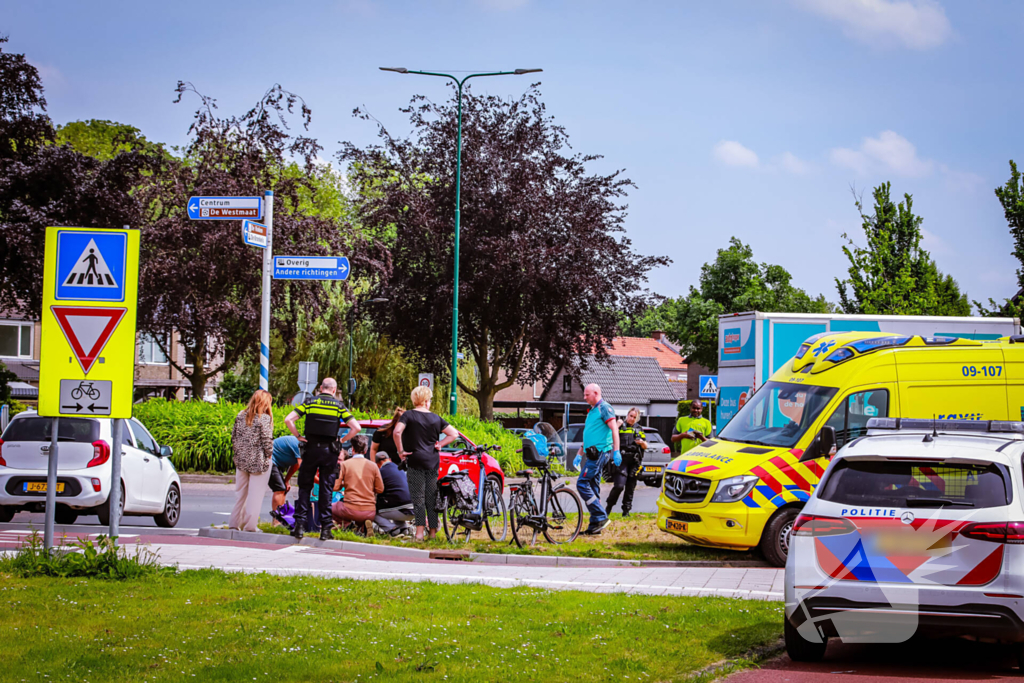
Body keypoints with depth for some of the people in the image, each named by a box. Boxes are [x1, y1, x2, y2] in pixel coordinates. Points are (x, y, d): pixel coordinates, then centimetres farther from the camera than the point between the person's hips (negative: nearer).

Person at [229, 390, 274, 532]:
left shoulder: (240, 416, 3)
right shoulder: (264, 419, -14)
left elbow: (234, 438, 7)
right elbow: (267, 441, -15)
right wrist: (269, 455, 1)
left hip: (241, 461, 6)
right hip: (259, 462, -6)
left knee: (240, 494, 16)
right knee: (255, 495, 2)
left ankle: (233, 524, 21)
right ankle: (249, 526, 2)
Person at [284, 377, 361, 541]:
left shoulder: (310, 402, 2)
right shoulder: (339, 406, 2)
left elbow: (288, 420, -7)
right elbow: (356, 427, -6)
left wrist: (298, 436, 2)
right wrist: (342, 441, 4)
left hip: (311, 449, 0)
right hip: (330, 451, 0)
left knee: (305, 487, 8)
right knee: (326, 489, 5)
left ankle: (300, 524, 0)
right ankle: (325, 528, 3)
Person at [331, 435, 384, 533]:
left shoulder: (345, 464, -2)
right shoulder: (373, 466, 2)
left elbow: (335, 487, -3)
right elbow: (380, 489, 5)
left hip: (351, 510, -2)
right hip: (370, 513, 2)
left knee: (331, 508, 27)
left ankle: (344, 523, -3)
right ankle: (364, 524, 0)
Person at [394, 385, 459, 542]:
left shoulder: (408, 415, -3)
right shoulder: (435, 418, 8)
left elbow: (397, 431, -19)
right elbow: (454, 434, 8)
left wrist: (401, 451, -10)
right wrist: (439, 445, 6)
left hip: (415, 460, -3)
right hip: (433, 461, 3)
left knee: (418, 497, -5)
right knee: (432, 497, 9)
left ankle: (419, 533, -11)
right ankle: (433, 531, 12)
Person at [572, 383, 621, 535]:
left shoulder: (604, 408, -7)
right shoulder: (592, 410, 22)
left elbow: (614, 428, -16)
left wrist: (616, 451, -24)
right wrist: (579, 454, 25)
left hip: (600, 453, -10)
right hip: (593, 453, 10)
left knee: (582, 483, -14)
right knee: (593, 487, 9)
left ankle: (601, 517, -14)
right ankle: (595, 525, 11)